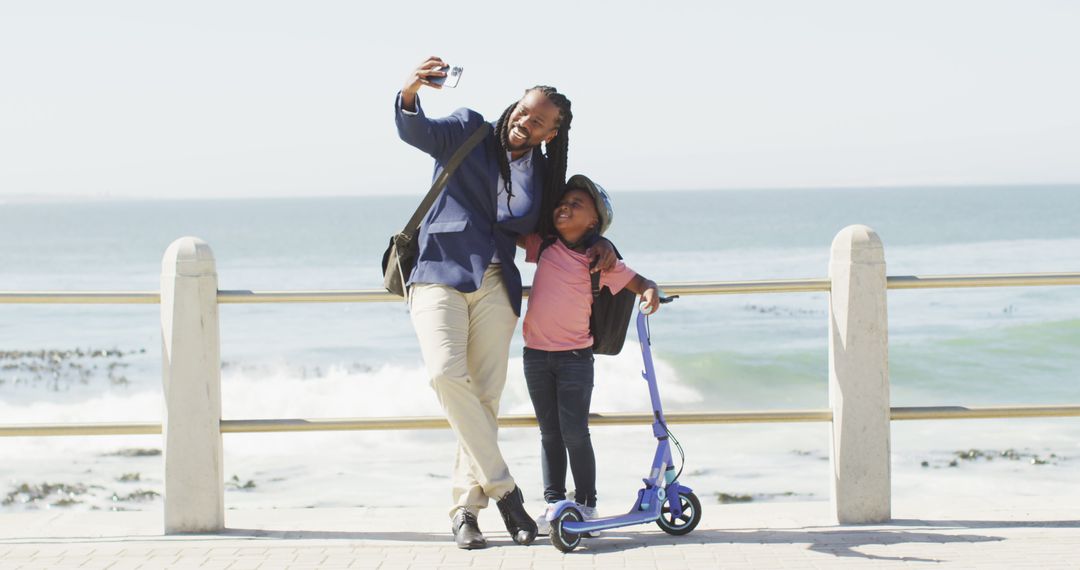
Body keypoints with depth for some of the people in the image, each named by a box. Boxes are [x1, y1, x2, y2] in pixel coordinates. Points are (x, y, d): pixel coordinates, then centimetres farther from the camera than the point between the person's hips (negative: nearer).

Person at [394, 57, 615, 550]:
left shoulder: (543, 174, 14)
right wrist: (410, 94, -34)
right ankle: (503, 488, -15)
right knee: (446, 373, -23)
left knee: (485, 395, -3)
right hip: (440, 275, -3)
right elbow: (414, 131, -12)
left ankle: (465, 507, 6)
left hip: (495, 287, 3)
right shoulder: (467, 132, 5)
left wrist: (600, 245, 4)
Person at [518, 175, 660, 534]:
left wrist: (650, 291, -25)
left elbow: (638, 282, -3)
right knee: (549, 433, 10)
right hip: (536, 354, 4)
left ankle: (586, 505, 4)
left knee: (575, 434, -5)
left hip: (575, 356, -4)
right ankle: (554, 502, 15)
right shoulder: (544, 247, 6)